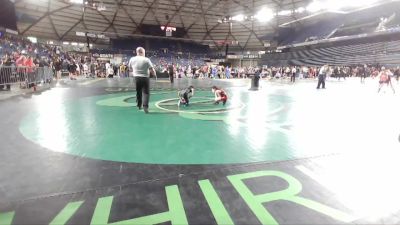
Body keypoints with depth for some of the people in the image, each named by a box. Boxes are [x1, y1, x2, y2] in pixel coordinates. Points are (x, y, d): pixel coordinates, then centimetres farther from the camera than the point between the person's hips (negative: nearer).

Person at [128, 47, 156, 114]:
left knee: (138, 92, 19)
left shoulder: (132, 59, 0)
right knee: (146, 92, 0)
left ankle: (139, 105, 31)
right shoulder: (146, 60, -11)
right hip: (145, 78, -4)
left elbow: (130, 69, 14)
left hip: (136, 77, 4)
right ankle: (145, 106, -15)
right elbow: (152, 69, -10)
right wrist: (154, 74, 10)